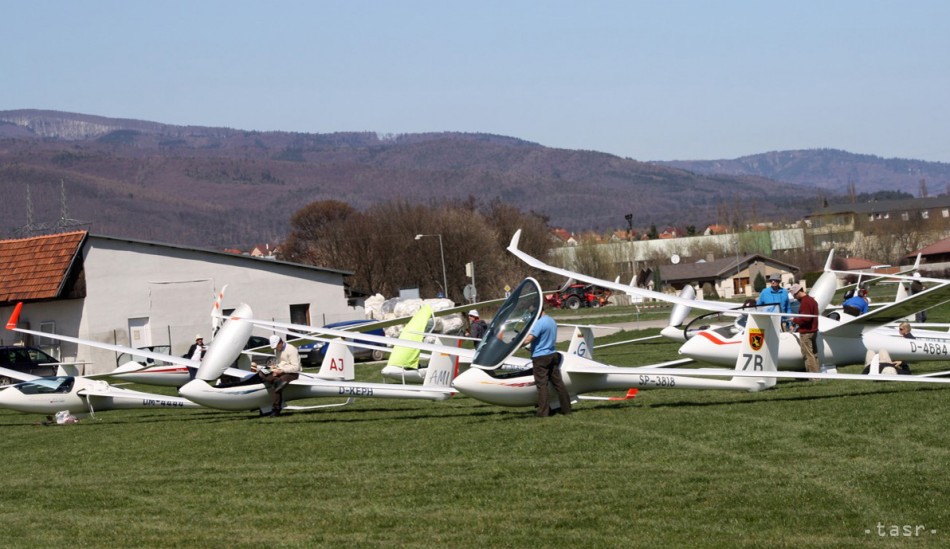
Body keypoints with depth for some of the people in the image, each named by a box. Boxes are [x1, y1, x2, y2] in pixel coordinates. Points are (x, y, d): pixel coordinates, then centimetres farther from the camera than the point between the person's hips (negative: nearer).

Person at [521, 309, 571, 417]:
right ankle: (566, 409, 12)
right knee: (558, 382, 10)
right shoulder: (552, 321, 12)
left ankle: (543, 412, -5)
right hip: (553, 355, 8)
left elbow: (528, 339, -24)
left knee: (542, 384, -4)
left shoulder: (540, 323, -18)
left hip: (540, 357, -8)